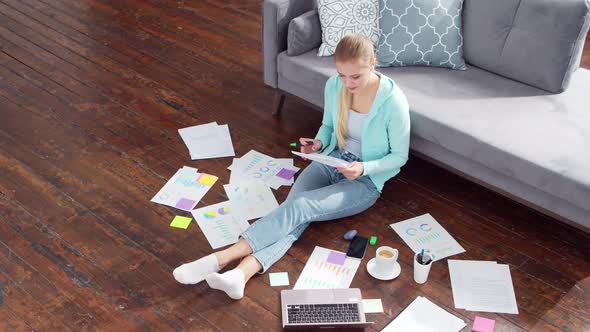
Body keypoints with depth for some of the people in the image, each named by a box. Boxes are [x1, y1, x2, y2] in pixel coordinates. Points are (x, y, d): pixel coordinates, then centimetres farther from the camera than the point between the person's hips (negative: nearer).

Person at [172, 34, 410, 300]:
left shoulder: (393, 101, -20)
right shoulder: (334, 86, -5)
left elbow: (400, 156, -8)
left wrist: (364, 168, -23)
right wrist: (319, 142, -8)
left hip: (365, 180, -5)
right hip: (331, 160, 5)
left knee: (298, 207, -28)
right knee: (293, 214, -25)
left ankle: (223, 257, -34)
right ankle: (241, 274, -45)